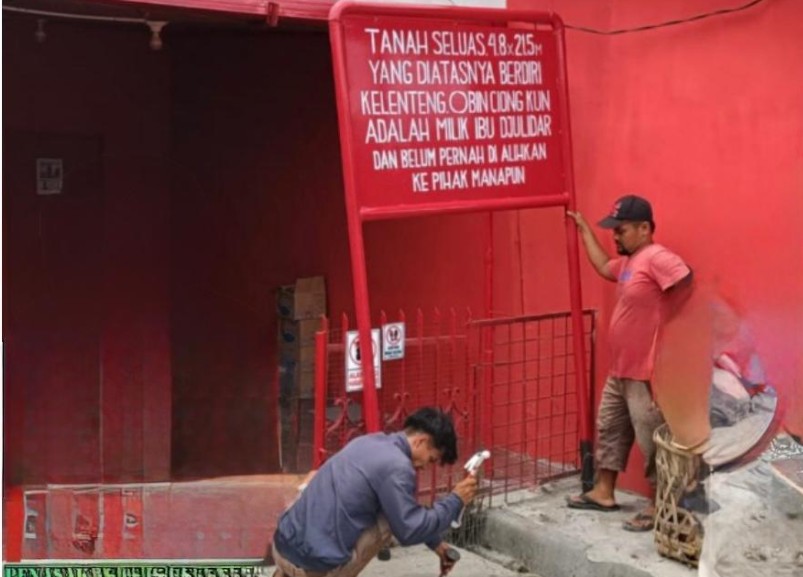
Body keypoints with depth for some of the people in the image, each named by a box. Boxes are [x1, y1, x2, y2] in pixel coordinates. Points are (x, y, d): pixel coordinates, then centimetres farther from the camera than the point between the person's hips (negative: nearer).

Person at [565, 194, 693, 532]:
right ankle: (603, 493, 31)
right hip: (619, 370, 11)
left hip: (646, 373, -11)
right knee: (609, 429, 19)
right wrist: (584, 230, 33)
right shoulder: (628, 262, 13)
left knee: (652, 440, -2)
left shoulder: (656, 257, -19)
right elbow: (603, 267, 33)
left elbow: (685, 281, -33)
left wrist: (659, 315, -20)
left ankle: (660, 506, 7)